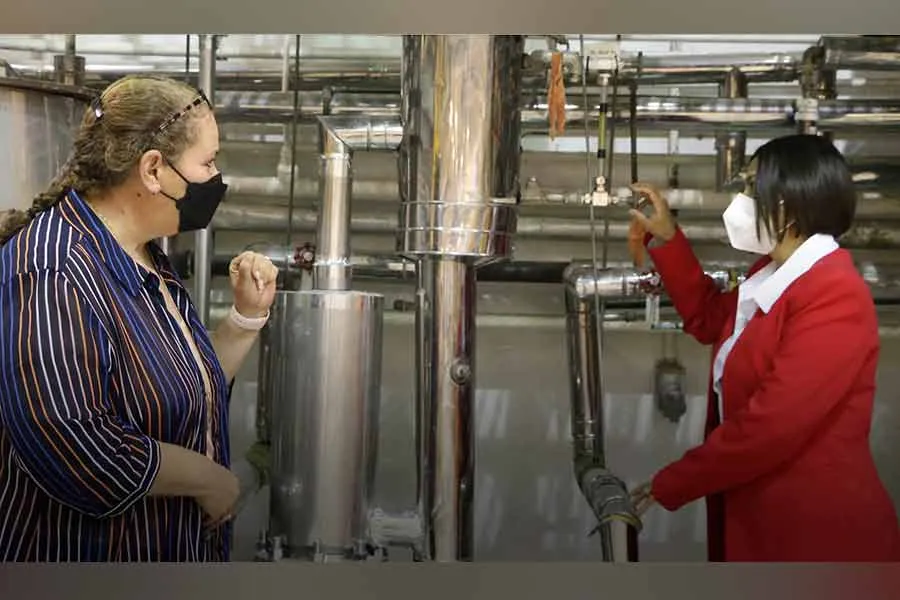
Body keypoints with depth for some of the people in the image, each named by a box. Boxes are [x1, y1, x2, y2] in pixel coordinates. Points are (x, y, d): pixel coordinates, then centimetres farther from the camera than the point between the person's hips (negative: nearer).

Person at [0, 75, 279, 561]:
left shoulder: (146, 259, 6)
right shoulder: (53, 271, -24)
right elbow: (72, 451, -32)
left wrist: (248, 315, -1)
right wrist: (210, 478, -20)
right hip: (81, 551, -9)